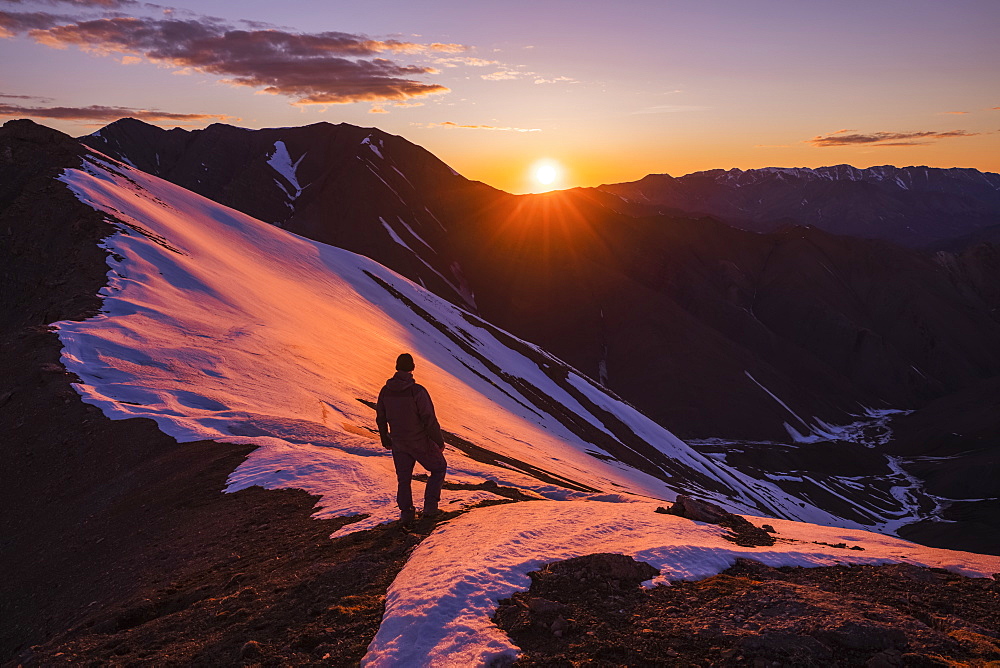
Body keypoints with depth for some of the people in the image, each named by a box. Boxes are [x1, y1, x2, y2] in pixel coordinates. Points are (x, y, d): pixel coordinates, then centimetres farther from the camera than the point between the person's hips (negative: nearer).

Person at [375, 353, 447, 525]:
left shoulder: (385, 391, -4)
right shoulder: (417, 391, -22)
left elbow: (380, 419, 7)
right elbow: (429, 419, -20)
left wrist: (386, 440, 21)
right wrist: (439, 441, -7)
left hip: (398, 444, 4)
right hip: (421, 443, -4)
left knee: (403, 479, 19)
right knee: (438, 468, 18)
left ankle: (406, 512, 24)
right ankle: (430, 506, 15)